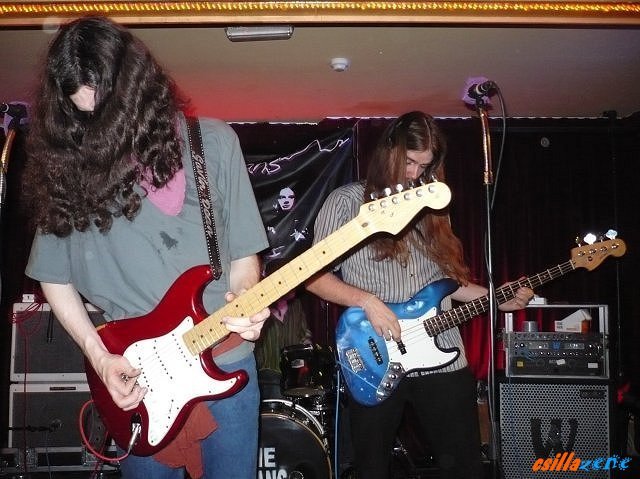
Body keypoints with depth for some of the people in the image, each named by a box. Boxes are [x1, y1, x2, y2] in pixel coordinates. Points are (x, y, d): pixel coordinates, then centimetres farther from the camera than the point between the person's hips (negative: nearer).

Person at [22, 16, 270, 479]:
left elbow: (244, 253, 0)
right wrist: (98, 356, -3)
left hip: (222, 360, 0)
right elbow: (54, 275, 5)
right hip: (135, 371, 1)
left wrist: (244, 301, -20)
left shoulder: (213, 142, -6)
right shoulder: (69, 162, -5)